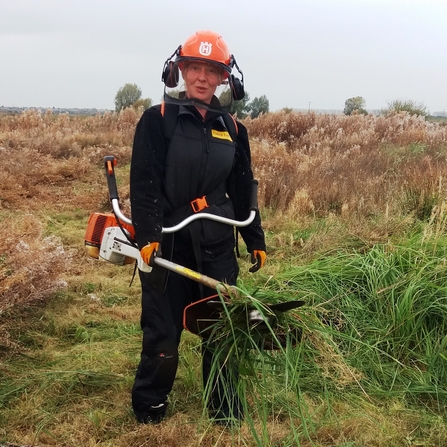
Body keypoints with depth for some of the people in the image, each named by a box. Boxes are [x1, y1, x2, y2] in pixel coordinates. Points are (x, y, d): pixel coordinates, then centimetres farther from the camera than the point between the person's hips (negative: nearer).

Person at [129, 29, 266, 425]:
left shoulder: (231, 129, 9)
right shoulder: (158, 120, -5)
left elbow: (242, 191, 15)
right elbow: (144, 184, -13)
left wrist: (256, 241, 15)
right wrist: (148, 236, -24)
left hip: (217, 246, 4)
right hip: (167, 244, -4)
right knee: (163, 331, 4)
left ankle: (224, 406, 28)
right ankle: (149, 407, 26)